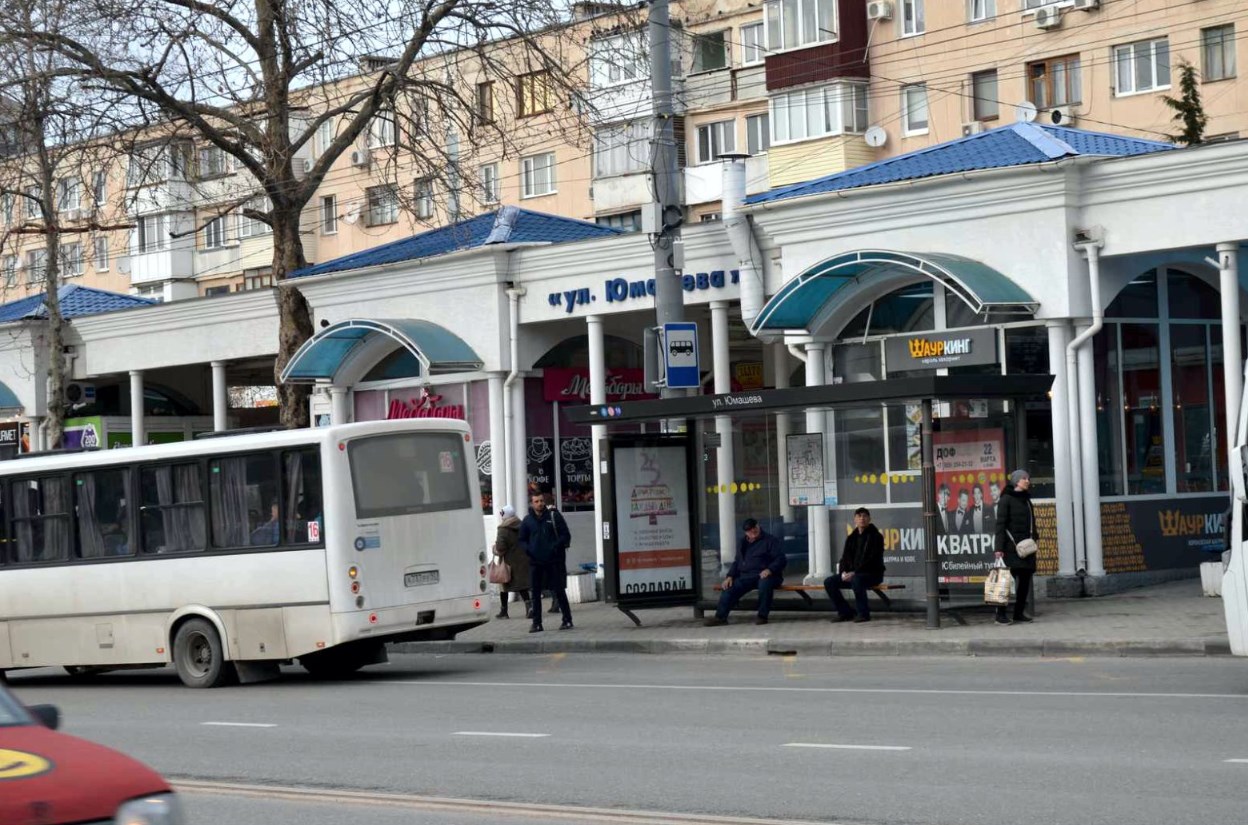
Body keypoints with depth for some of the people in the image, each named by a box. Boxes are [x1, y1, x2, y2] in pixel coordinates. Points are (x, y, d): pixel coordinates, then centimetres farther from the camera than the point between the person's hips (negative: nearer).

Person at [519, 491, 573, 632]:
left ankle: (567, 620, 9)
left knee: (559, 591, 0)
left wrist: (556, 546, -18)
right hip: (535, 562, 3)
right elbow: (522, 540, 15)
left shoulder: (554, 516, -1)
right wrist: (527, 549, -6)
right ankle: (536, 623, 10)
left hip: (555, 561, -3)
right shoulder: (528, 520, 7)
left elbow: (566, 535, -1)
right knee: (535, 593, 3)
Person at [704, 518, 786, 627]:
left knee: (765, 584, -40)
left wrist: (769, 570, -25)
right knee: (729, 588, -18)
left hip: (764, 575, -5)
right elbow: (737, 562, 26)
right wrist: (730, 576, 7)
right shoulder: (743, 544, 21)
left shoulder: (770, 541, 1)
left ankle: (762, 616, -29)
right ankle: (720, 617, -17)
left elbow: (781, 559, -7)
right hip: (746, 576, 5)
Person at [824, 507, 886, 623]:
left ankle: (863, 613, -24)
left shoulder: (875, 536, -7)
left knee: (856, 580, -39)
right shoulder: (851, 538, 14)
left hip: (873, 573, -7)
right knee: (829, 582, -8)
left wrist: (855, 572, -23)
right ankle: (845, 612, -1)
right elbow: (845, 557, 12)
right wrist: (843, 572, -10)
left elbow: (873, 559, -16)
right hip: (852, 574, 7)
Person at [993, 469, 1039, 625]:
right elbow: (1000, 524, -9)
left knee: (1025, 578, 5)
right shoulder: (1006, 499, -4)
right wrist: (999, 547, -16)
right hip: (1011, 545, -7)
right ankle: (1001, 614, -12)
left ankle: (1019, 612, 12)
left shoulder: (1027, 500, 16)